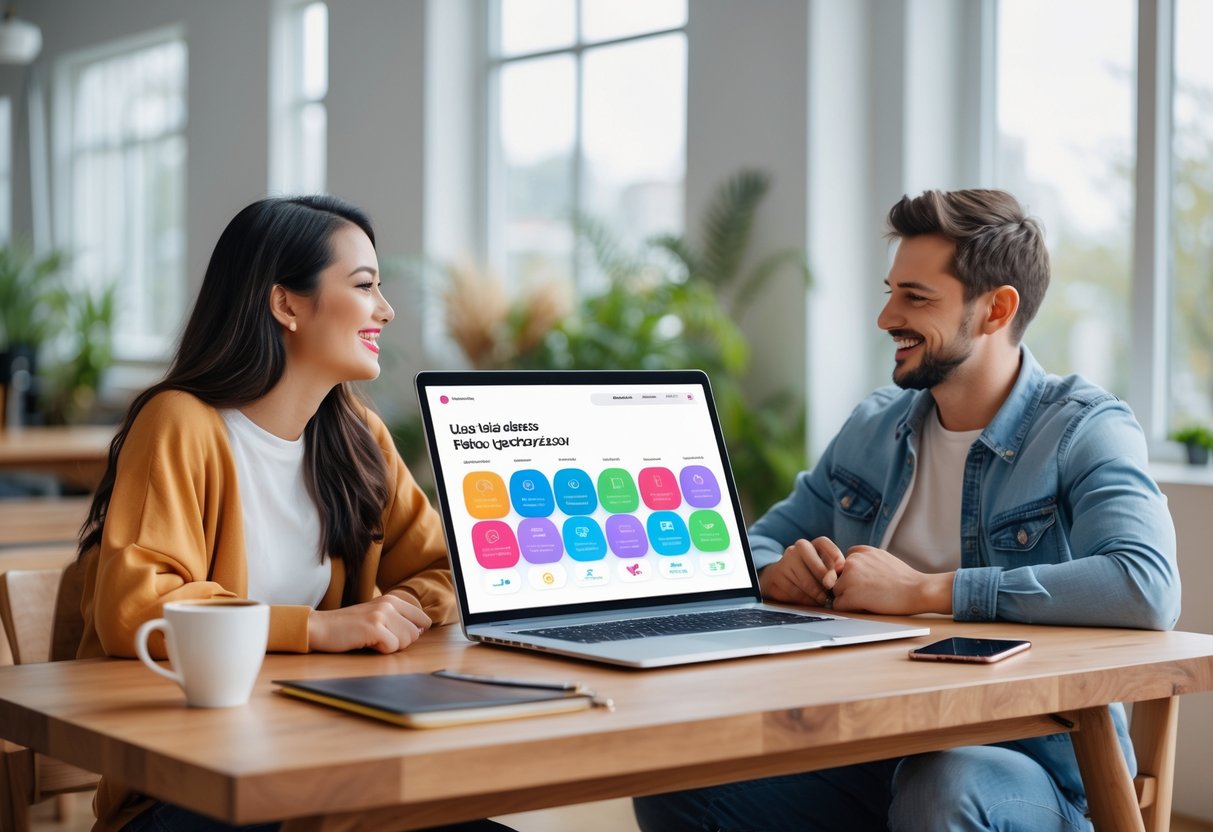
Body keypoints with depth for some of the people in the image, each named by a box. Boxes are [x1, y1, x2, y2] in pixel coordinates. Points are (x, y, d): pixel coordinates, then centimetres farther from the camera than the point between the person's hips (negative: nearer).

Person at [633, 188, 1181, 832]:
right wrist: (777, 572, -6)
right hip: (867, 750, 5)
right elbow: (760, 543, 20)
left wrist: (925, 591, -23)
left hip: (1024, 763, -5)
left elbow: (1149, 589, -25)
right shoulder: (874, 426, 12)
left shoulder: (1085, 430, -7)